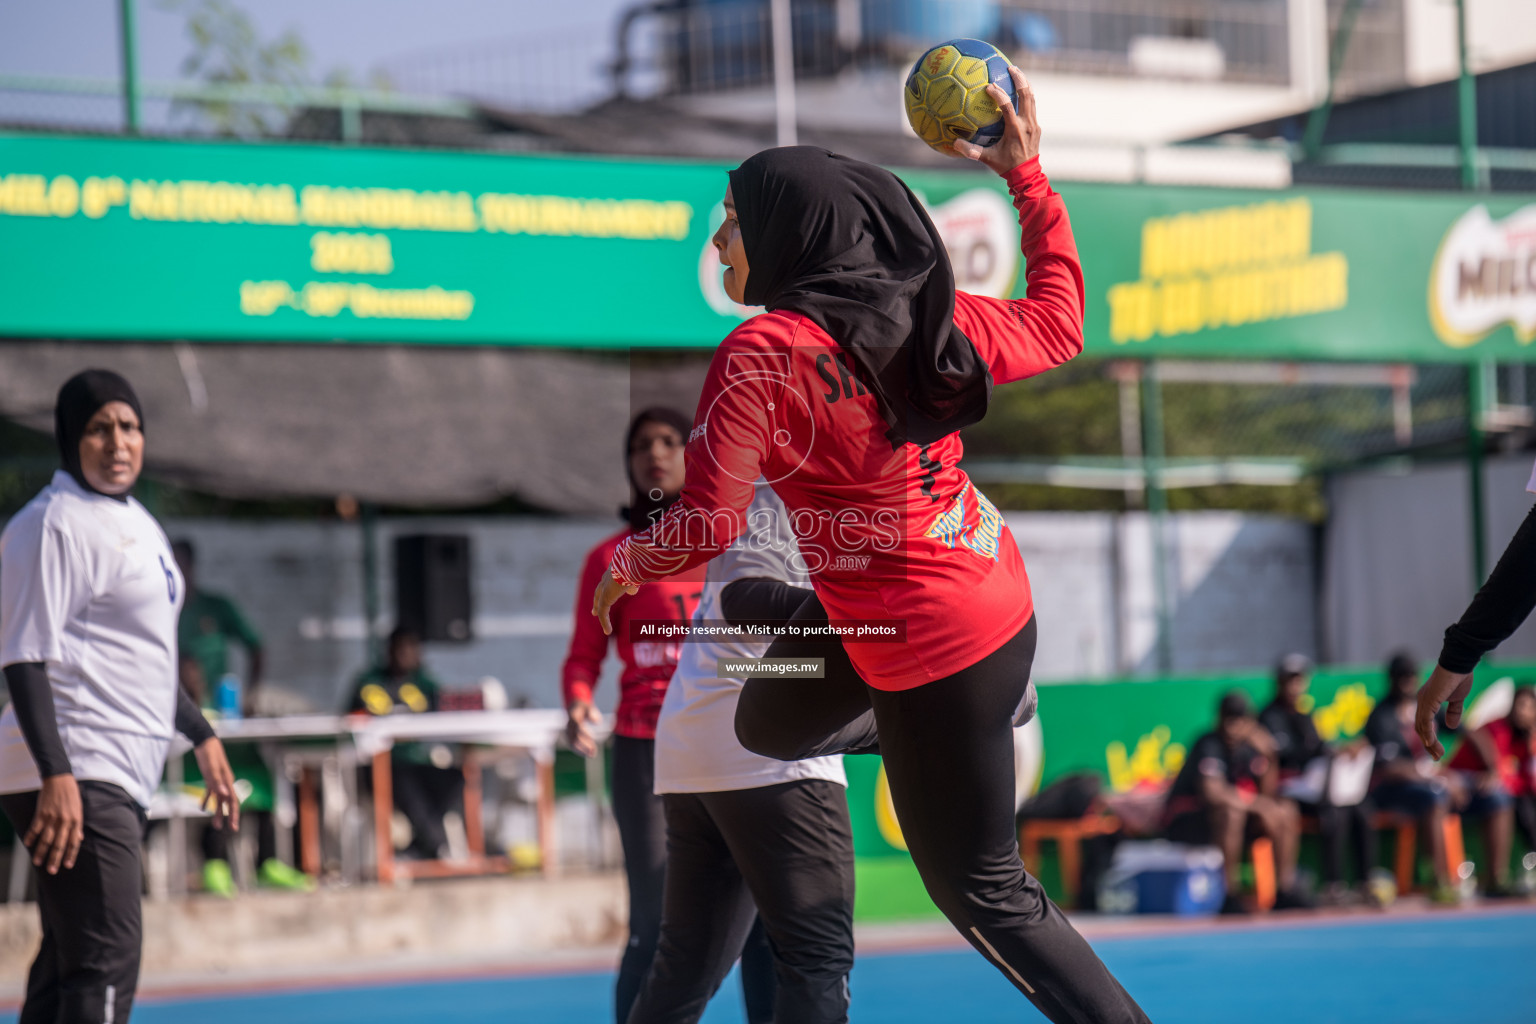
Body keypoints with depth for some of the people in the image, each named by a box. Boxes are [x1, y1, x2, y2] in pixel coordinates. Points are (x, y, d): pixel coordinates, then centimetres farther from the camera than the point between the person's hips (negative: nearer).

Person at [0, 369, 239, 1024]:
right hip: (73, 779, -10)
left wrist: (201, 736, 29)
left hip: (117, 780, 10)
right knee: (106, 965, -15)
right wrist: (56, 774, -28)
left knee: (67, 965, 13)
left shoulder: (135, 522, 18)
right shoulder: (54, 523, -12)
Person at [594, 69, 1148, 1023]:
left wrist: (628, 563, 0)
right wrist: (1028, 174, 18)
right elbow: (1056, 327, 14)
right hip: (990, 581, 8)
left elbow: (705, 530, -23)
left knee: (983, 891, 6)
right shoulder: (929, 315, -4)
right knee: (770, 722, 31)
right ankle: (995, 696, 47)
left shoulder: (761, 355, -23)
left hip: (930, 647, -8)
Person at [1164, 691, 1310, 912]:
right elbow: (1212, 792, -37)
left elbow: (1267, 793, 1)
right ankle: (1229, 894, -32)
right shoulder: (1210, 745, -22)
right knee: (1231, 811, -38)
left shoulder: (1251, 744, 0)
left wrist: (1269, 757, -14)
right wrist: (1256, 803, -32)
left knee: (1287, 810, -8)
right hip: (1184, 818, -8)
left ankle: (1285, 890, -7)